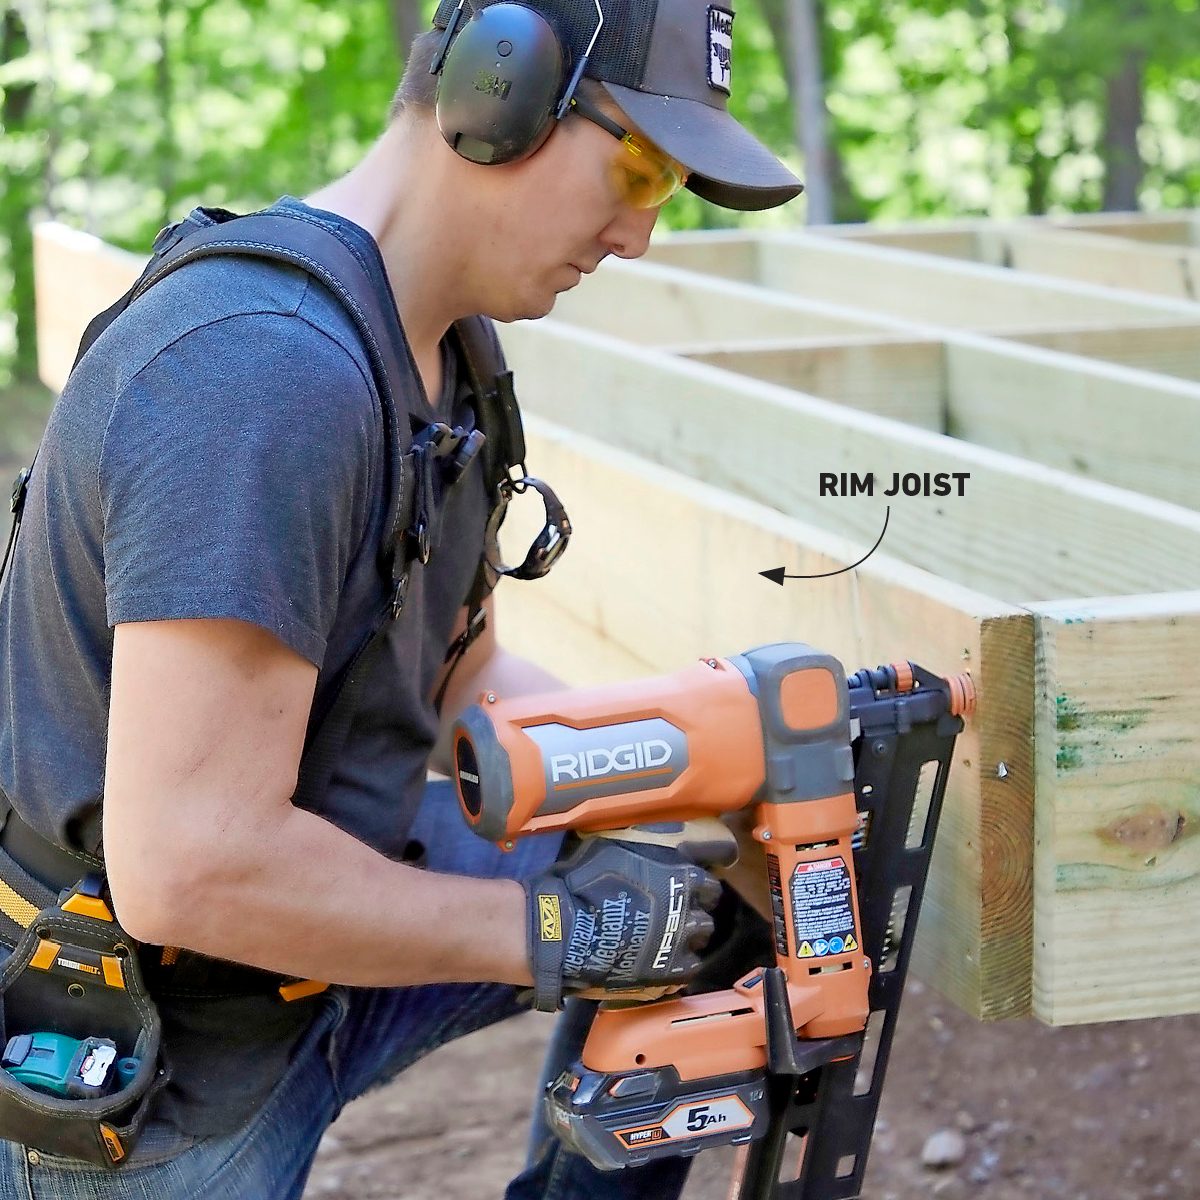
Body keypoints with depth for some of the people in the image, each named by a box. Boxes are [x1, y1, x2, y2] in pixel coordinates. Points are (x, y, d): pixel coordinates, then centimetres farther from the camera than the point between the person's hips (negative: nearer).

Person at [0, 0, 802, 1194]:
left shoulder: (438, 347, 1)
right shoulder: (266, 371, -31)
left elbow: (461, 680, 12)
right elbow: (188, 868, -34)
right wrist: (547, 930, -22)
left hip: (290, 907, 9)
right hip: (159, 1060, -9)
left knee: (699, 883, 11)